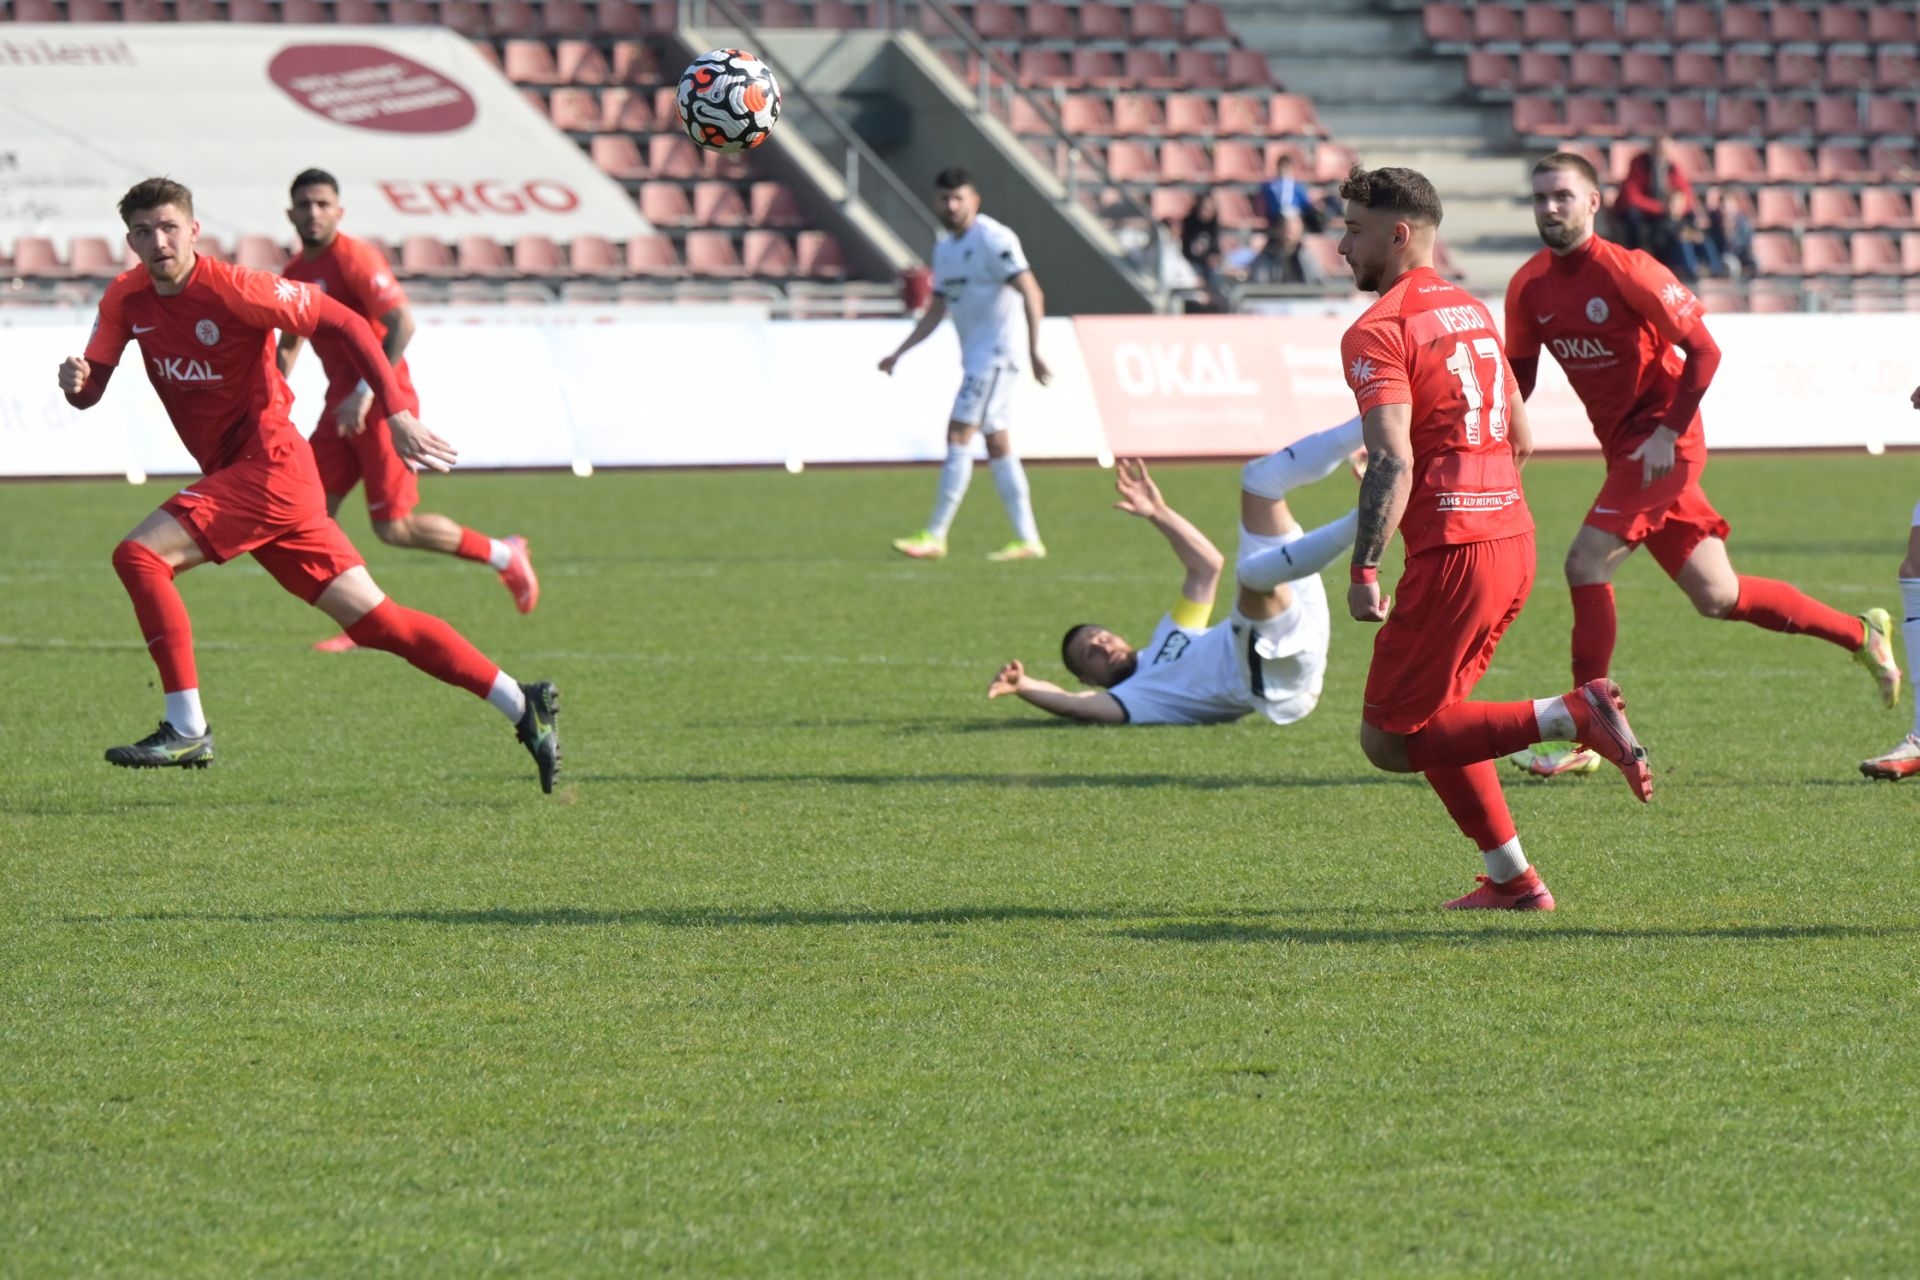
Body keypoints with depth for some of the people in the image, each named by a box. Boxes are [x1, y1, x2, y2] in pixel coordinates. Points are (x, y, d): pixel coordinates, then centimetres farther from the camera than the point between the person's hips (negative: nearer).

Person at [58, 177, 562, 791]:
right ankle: (521, 705, 11)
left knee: (139, 554, -20)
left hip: (268, 464, -7)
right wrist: (75, 381, -16)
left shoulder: (232, 289, -14)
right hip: (233, 475, 7)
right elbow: (90, 389, 10)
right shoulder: (126, 299, 6)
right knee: (373, 620, 7)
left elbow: (343, 322, -12)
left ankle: (187, 730, -17)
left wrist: (396, 412, -17)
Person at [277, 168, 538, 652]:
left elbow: (402, 324, -22)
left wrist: (367, 391, -27)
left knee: (393, 527, -7)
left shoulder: (356, 259, -14)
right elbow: (288, 343, 26)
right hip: (341, 407, 8)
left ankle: (504, 556, 13)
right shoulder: (294, 275, 11)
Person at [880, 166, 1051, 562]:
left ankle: (935, 537, -12)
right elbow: (936, 310, 21)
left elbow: (1032, 293, -19)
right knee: (998, 445, 7)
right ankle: (1028, 540, 8)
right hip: (975, 357, 9)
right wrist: (898, 354, 14)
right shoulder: (945, 249, 14)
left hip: (997, 352, -9)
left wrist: (1034, 351, -26)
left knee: (959, 435, -12)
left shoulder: (993, 239, -12)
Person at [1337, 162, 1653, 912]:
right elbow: (1521, 440, 23)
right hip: (1514, 537, 9)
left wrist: (1364, 573, -20)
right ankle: (1512, 880, 14)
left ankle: (1572, 716, -16)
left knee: (1389, 739, -2)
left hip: (1453, 553, -9)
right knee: (1433, 718, 20)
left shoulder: (1378, 331, -10)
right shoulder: (1472, 312, 17)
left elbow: (1392, 462, -21)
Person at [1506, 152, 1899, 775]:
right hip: (1624, 449, 7)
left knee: (1586, 564, -18)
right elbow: (1517, 376, 14)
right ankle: (1862, 633, 27)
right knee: (1716, 596, 9)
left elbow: (1703, 351, -12)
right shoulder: (1528, 288, 3)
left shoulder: (1626, 271, -16)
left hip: (1663, 445, -7)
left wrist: (1668, 432, -18)